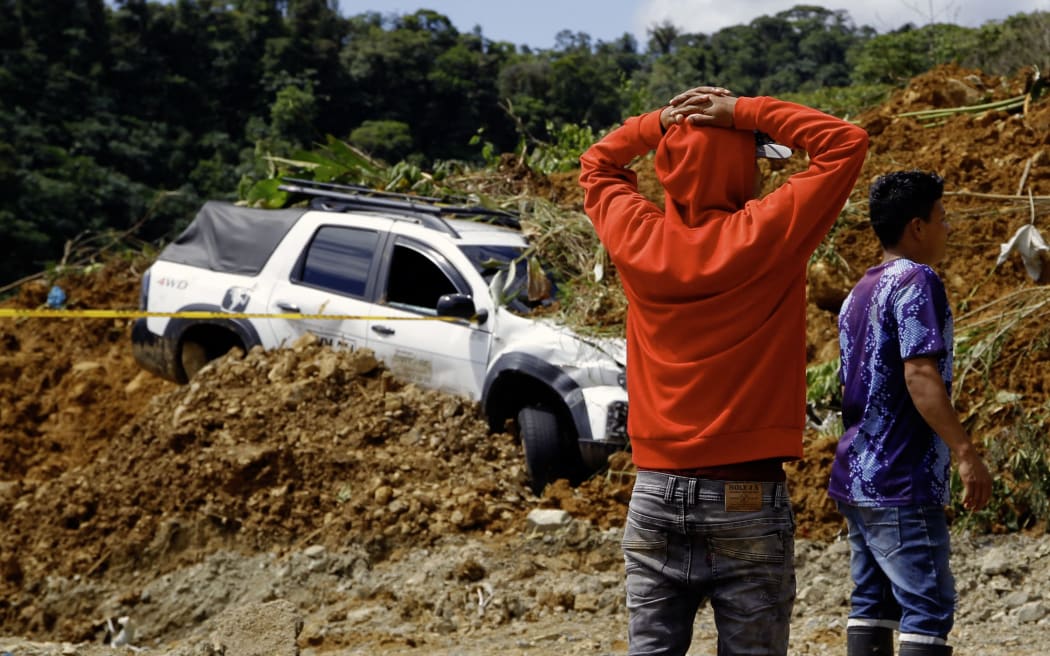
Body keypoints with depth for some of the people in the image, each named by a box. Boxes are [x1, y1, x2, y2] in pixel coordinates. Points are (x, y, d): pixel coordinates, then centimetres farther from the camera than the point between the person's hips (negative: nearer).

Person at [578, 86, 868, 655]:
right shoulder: (767, 236, -10)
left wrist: (657, 123, 7)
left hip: (655, 495, 4)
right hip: (748, 499, -4)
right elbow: (846, 142, -2)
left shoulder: (638, 238, 1)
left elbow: (596, 163, 22)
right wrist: (746, 111, -3)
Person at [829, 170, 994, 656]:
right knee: (929, 606, -7)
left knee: (872, 602, 10)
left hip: (856, 479, 9)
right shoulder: (916, 280, -11)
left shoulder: (859, 293, 16)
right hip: (901, 484, -9)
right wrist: (966, 453, -22)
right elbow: (920, 374, -21)